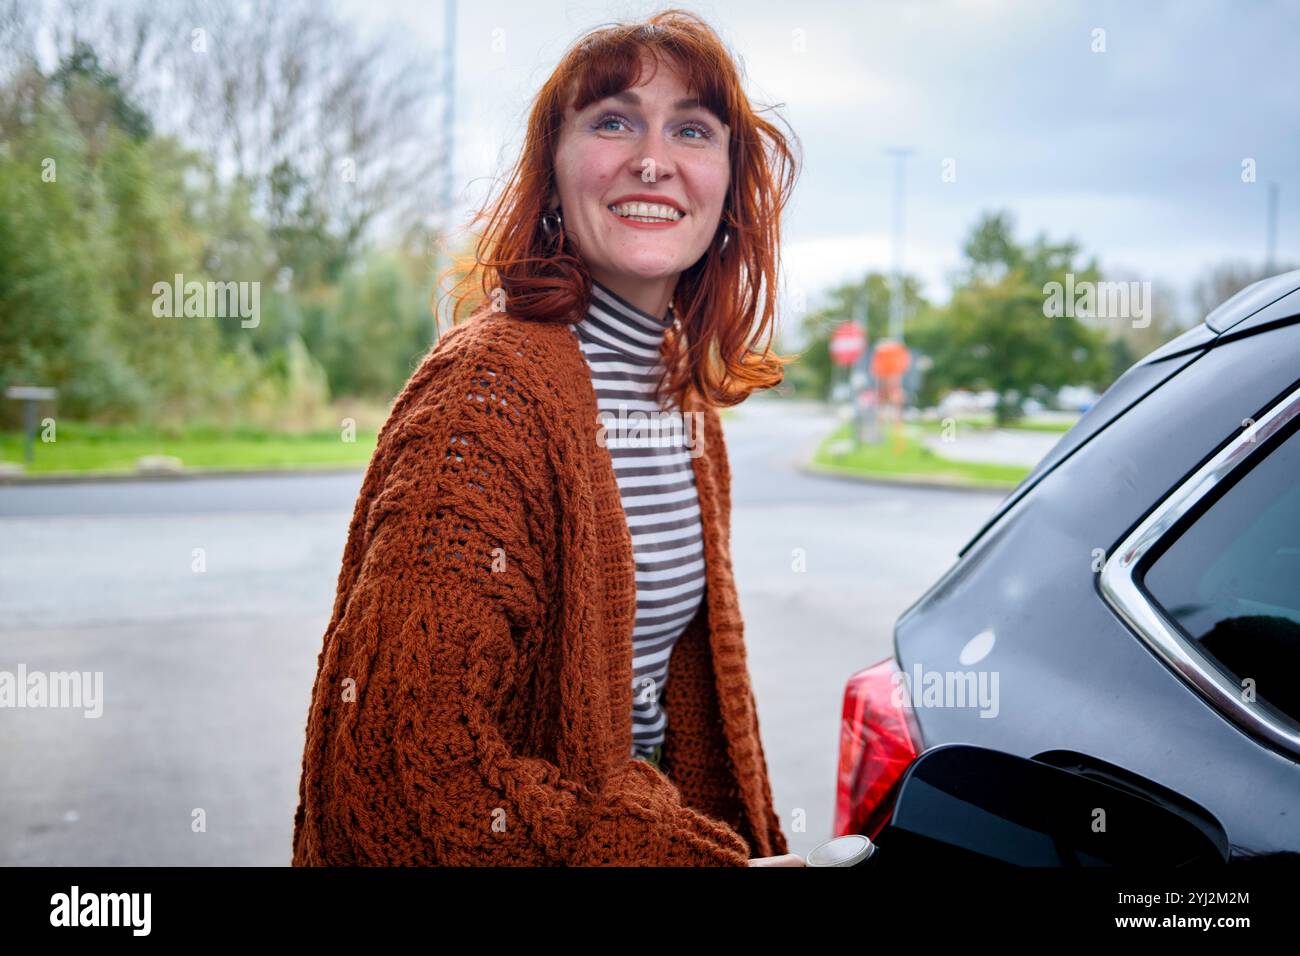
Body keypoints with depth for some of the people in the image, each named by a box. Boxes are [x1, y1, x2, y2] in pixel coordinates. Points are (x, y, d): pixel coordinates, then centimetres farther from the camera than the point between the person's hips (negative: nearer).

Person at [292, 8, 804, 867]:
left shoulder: (686, 398, 2)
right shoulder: (494, 386, -23)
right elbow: (409, 765, -28)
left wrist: (749, 842, 1)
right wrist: (696, 859, -26)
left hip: (641, 814, 8)